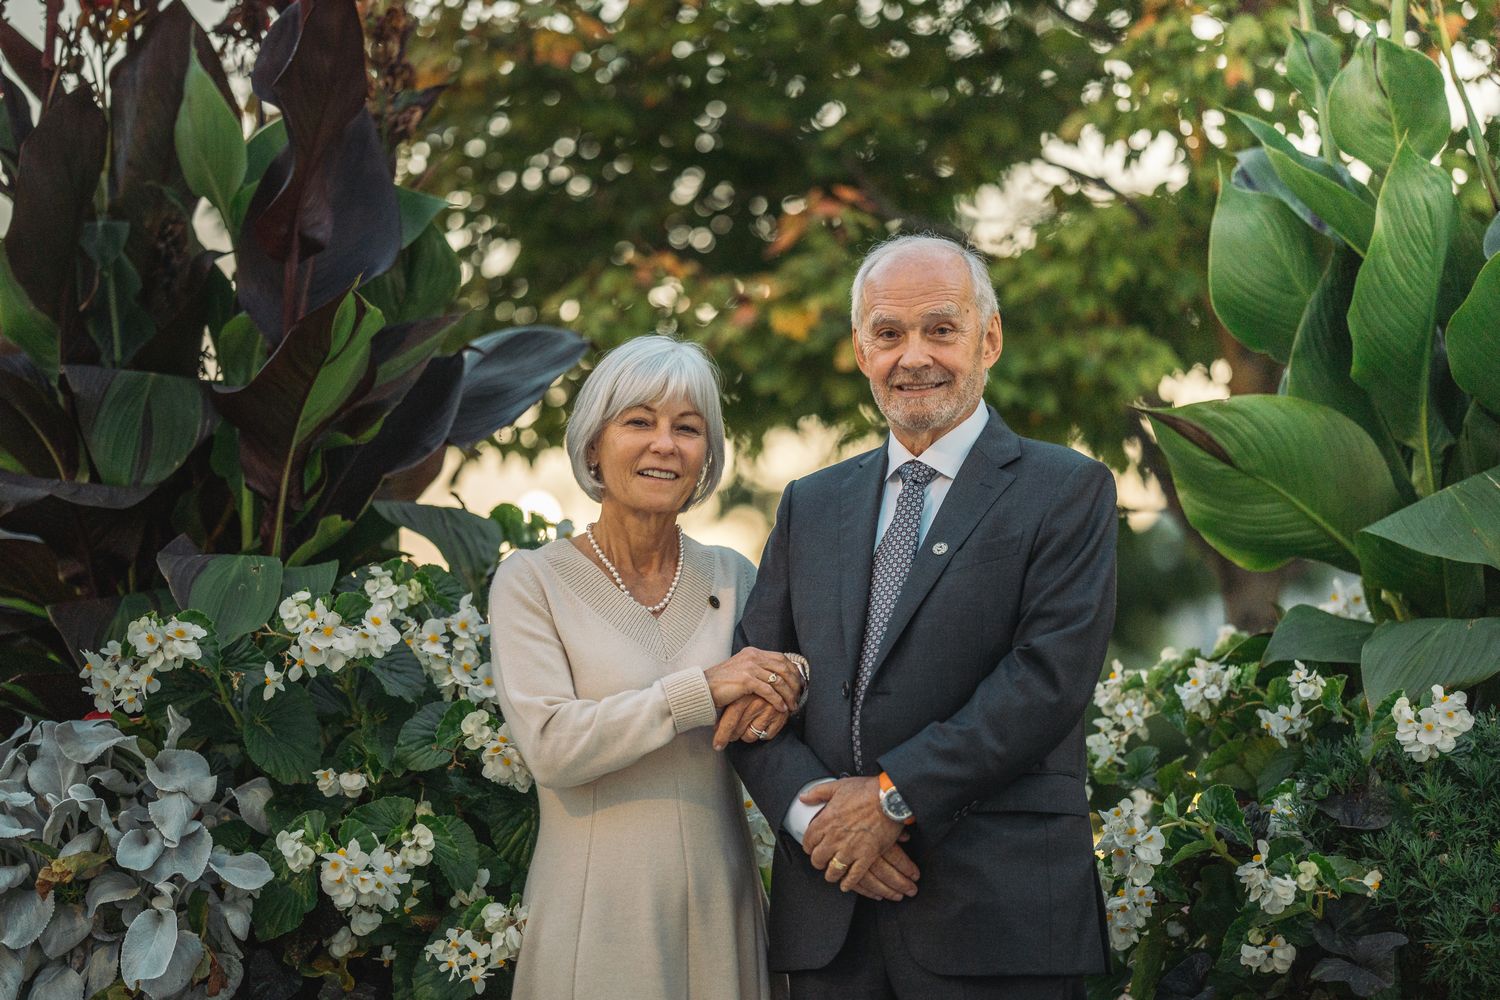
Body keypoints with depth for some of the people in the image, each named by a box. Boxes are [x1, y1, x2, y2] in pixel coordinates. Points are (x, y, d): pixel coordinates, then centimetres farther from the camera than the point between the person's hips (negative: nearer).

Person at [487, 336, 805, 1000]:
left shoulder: (733, 578, 9)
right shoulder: (532, 583, -3)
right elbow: (550, 746, -14)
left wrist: (780, 696, -11)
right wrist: (701, 690, -20)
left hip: (720, 908, 4)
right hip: (598, 914, -4)